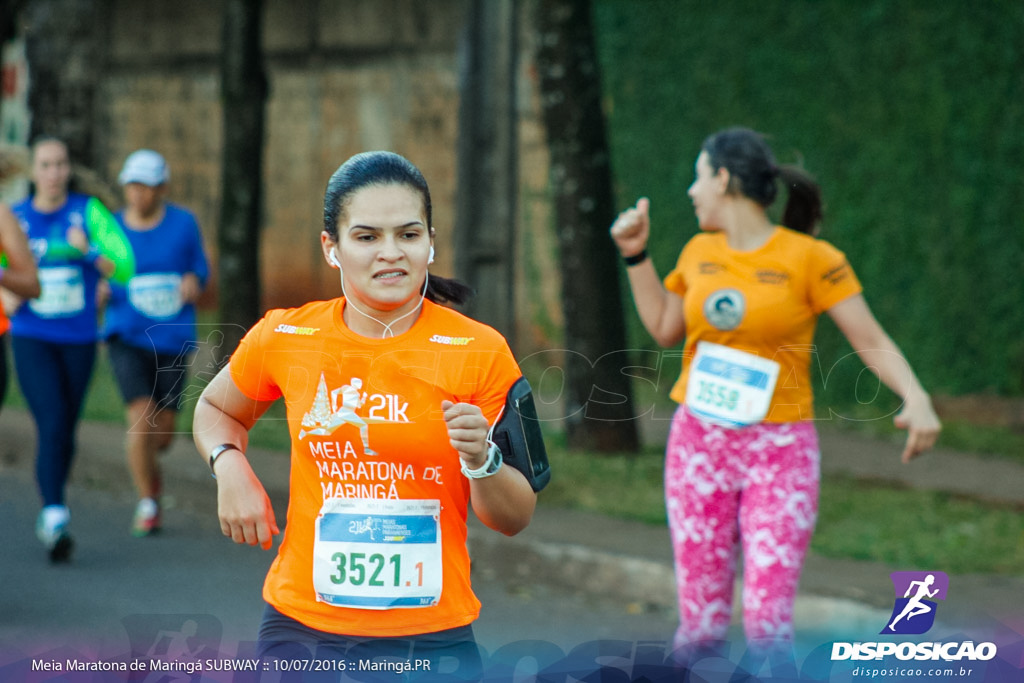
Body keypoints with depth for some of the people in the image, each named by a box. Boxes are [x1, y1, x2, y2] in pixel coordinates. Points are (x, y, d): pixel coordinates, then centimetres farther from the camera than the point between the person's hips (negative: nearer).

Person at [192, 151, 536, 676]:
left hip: (434, 638, -1)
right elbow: (215, 409, 21)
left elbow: (514, 520, -1)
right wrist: (230, 466, 0)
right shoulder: (284, 337, -1)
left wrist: (481, 461, -20)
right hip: (302, 628, 1)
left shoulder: (479, 352, -6)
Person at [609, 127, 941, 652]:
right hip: (700, 444, 4)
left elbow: (873, 342, -11)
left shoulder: (811, 258, -10)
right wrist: (636, 254, 12)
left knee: (767, 626, -11)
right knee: (700, 624, 3)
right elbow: (664, 330, 21)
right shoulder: (699, 252, 6)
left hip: (779, 451, -4)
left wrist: (917, 399, -28)